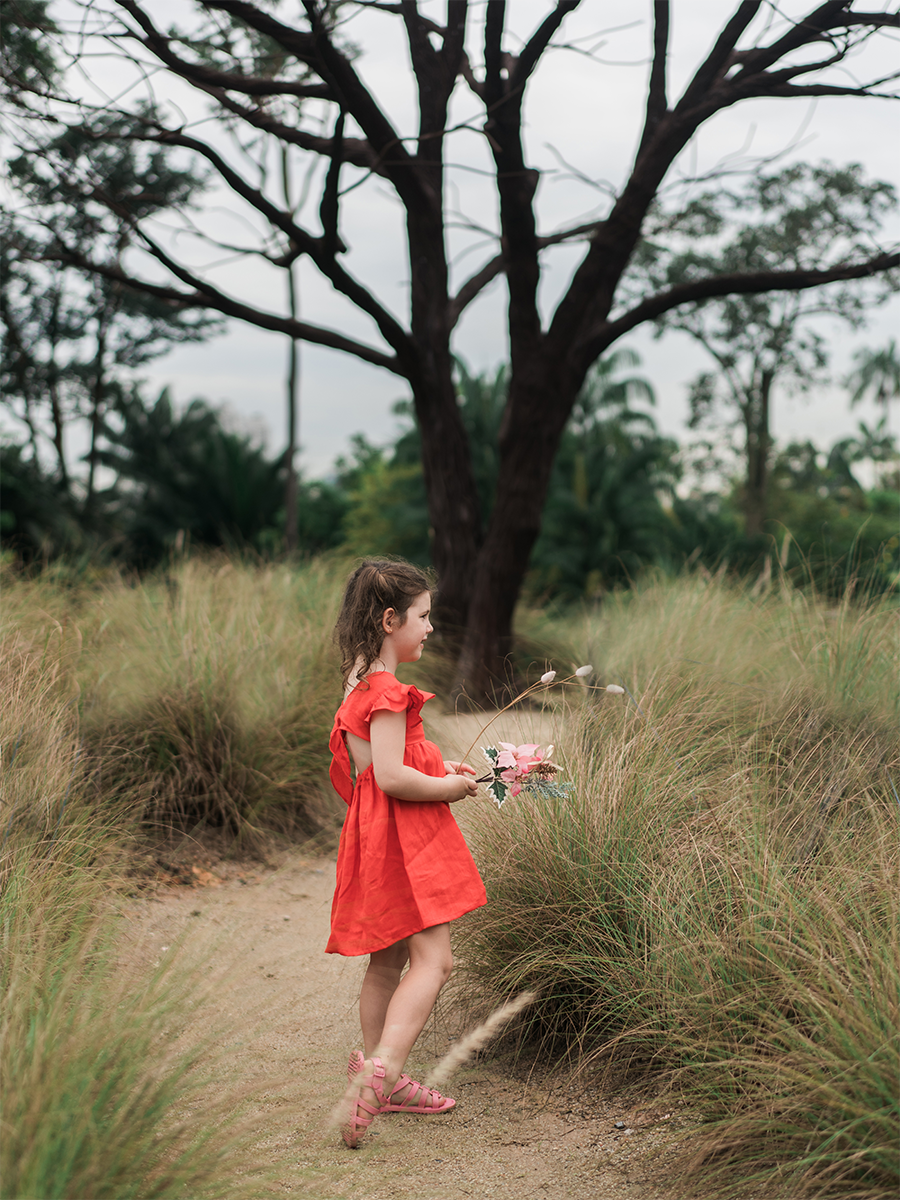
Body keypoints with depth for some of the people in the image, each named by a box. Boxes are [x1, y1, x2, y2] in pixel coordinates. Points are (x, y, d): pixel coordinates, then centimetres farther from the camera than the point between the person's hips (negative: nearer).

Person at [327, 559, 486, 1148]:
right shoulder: (387, 691, -18)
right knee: (432, 959, -13)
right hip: (403, 835, -11)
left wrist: (439, 767, 15)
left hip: (379, 834, 11)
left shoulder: (361, 681, 14)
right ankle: (381, 1072, -23)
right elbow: (391, 777, -24)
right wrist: (450, 787, -11)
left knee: (387, 962, 16)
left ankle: (378, 1080, 24)